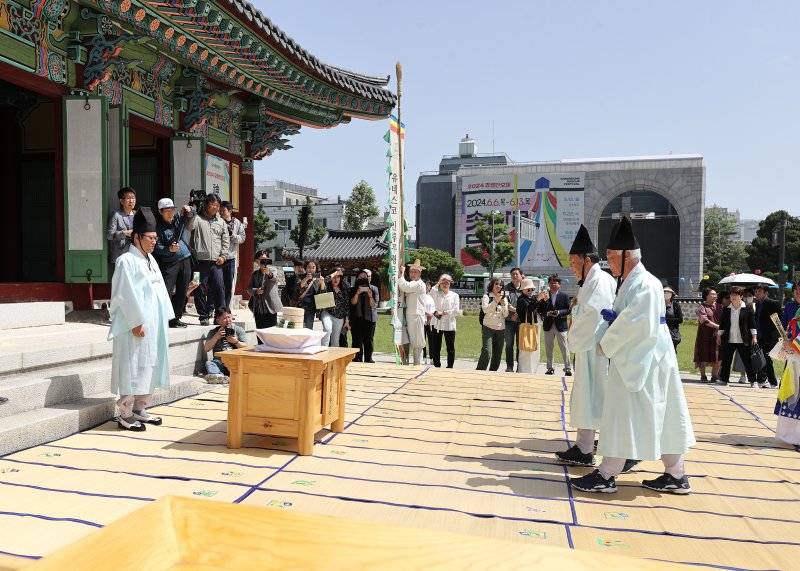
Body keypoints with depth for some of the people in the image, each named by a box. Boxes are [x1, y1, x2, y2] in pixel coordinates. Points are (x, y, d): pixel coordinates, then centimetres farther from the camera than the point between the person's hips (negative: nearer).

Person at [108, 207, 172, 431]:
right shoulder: (126, 261, -11)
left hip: (154, 325, 8)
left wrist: (163, 319, 11)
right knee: (132, 369, -3)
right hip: (136, 326, -8)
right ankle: (125, 415, 7)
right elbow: (125, 295, -16)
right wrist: (136, 323, -18)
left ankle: (139, 409, 23)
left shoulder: (150, 260, 15)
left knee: (149, 367, 12)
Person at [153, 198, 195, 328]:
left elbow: (191, 215, 20)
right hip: (169, 262, -6)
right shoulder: (158, 226, -8)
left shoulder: (178, 218, 7)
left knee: (182, 292, 9)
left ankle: (176, 318, 18)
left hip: (185, 260, 6)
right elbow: (157, 247, -13)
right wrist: (169, 249, -30)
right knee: (166, 291, -11)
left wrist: (189, 210, -2)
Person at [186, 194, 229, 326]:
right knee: (201, 289, 0)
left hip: (216, 261, 3)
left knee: (219, 287, -2)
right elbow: (189, 227, -15)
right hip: (200, 260, -3)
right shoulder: (197, 218, 5)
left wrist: (223, 255, 6)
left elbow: (226, 240, 16)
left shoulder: (221, 221, 17)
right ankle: (203, 316, 9)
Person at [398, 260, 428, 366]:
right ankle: (417, 364, 17)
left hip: (417, 317, -9)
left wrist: (402, 273, -11)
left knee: (417, 344, -6)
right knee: (413, 344, 11)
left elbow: (404, 286, -23)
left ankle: (418, 365, -2)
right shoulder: (411, 284, 22)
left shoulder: (419, 284, -10)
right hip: (410, 316, 9)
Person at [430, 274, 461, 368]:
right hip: (437, 324, 1)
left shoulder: (454, 295, 6)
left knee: (450, 348, 3)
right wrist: (438, 284, -12)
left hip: (449, 325, -1)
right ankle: (437, 366, 15)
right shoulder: (436, 294, 11)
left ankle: (450, 367, 13)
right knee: (435, 347, 4)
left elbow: (457, 311, -3)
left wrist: (444, 313, -10)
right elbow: (430, 294, -15)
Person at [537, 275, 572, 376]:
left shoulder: (564, 296, 2)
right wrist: (546, 313, -14)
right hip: (548, 325, 2)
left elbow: (568, 310, -2)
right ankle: (550, 368, 18)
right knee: (548, 348, 9)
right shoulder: (544, 296, 5)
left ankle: (567, 368, 5)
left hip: (560, 325, -2)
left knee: (564, 348, -1)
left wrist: (559, 313, -18)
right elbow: (539, 309, 4)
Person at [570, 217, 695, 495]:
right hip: (636, 360, 10)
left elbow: (638, 324, -25)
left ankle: (606, 476, 7)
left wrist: (607, 344, -15)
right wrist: (613, 316, 0)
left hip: (642, 362, -10)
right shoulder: (632, 282, 13)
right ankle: (676, 475, 24)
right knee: (661, 418, 14)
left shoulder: (644, 284, -18)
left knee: (624, 417, -2)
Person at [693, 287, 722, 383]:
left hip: (717, 336, 4)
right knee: (703, 357, 2)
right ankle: (703, 376, 14)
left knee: (717, 358, 2)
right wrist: (717, 326, -21)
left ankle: (714, 376, 13)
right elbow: (704, 320, -15)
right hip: (705, 336, -3)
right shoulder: (701, 307, -3)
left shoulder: (719, 306, 12)